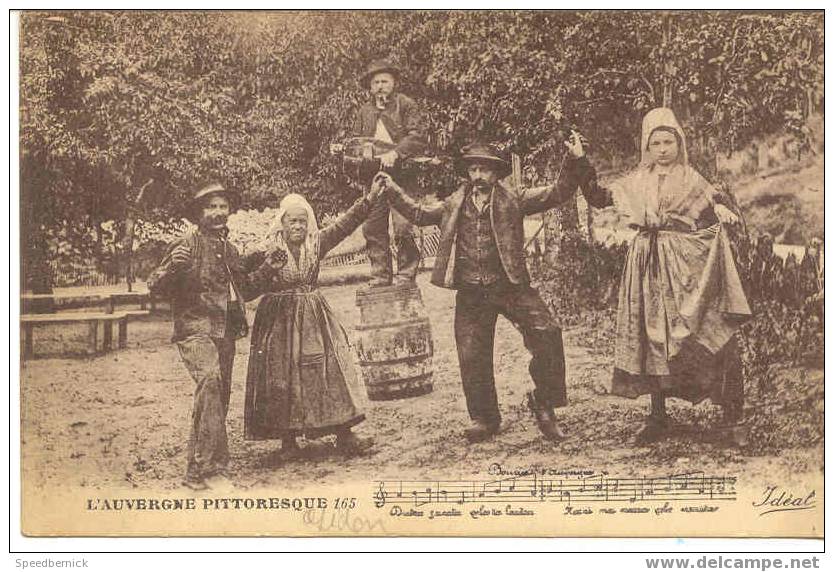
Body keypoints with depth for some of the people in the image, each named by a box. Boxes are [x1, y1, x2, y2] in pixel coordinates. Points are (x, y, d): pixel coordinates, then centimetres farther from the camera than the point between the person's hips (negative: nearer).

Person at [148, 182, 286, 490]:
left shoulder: (230, 250, 17)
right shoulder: (187, 244, -4)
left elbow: (245, 289, 29)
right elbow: (154, 286, -9)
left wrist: (267, 269, 15)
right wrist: (173, 266, -28)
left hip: (225, 333, 8)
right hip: (195, 329, -7)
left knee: (221, 397, 11)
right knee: (209, 379, -29)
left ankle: (214, 462, 27)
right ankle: (199, 468, -30)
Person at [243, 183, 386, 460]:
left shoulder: (316, 242, 4)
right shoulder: (269, 249, -4)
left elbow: (346, 223, -3)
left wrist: (370, 197, -9)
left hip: (314, 318, 3)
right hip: (280, 320, -3)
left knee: (331, 371, 1)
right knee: (283, 378, 0)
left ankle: (344, 435, 7)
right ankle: (288, 440, 9)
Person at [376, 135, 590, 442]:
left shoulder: (513, 200, 5)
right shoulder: (454, 205, 13)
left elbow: (557, 192, 0)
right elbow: (419, 213, 24)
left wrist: (575, 162, -13)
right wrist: (393, 190, 19)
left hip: (511, 286, -2)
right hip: (471, 293, 2)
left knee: (547, 333, -18)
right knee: (472, 357, 4)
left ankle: (544, 402, 0)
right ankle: (484, 418, 23)